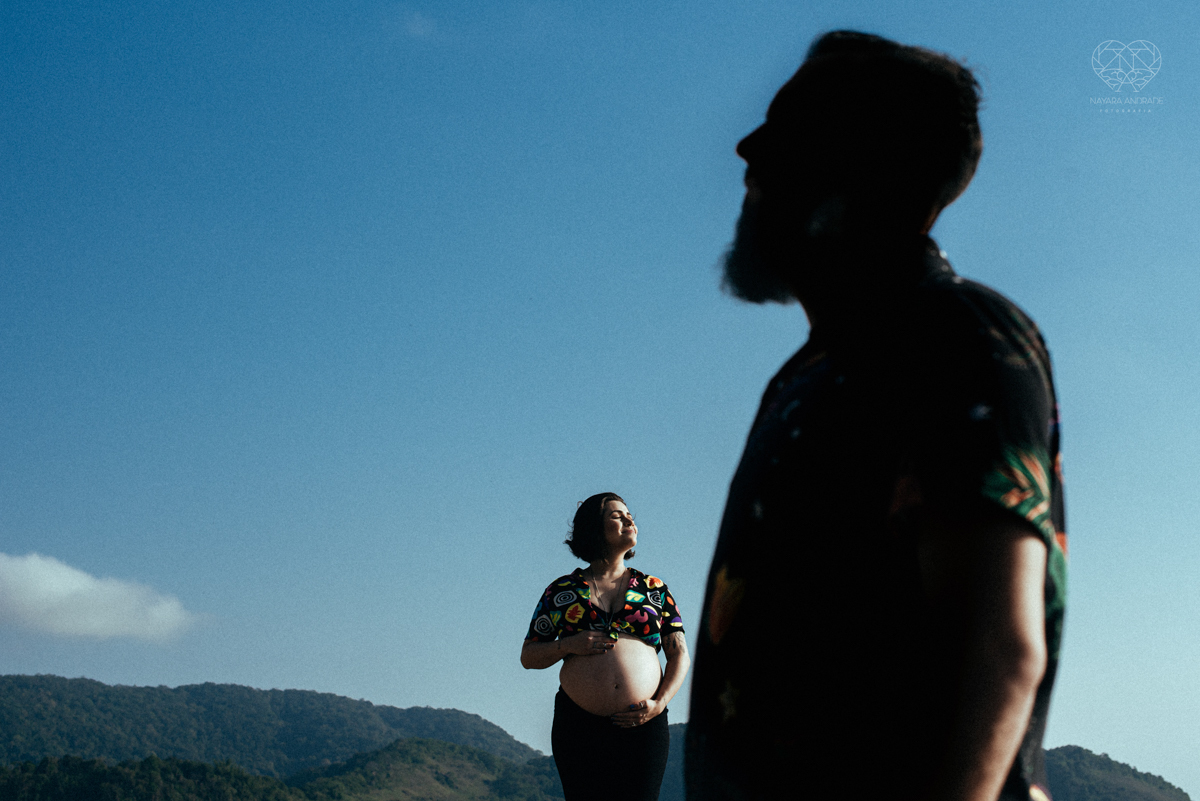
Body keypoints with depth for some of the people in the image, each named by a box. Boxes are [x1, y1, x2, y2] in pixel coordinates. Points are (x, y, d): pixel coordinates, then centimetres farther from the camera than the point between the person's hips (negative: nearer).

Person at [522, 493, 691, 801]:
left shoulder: (654, 589, 13)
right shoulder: (562, 590, 10)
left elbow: (680, 654, 10)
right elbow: (528, 656, 12)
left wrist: (659, 704, -6)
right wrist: (568, 646, -8)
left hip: (642, 726, 1)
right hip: (579, 726, -1)